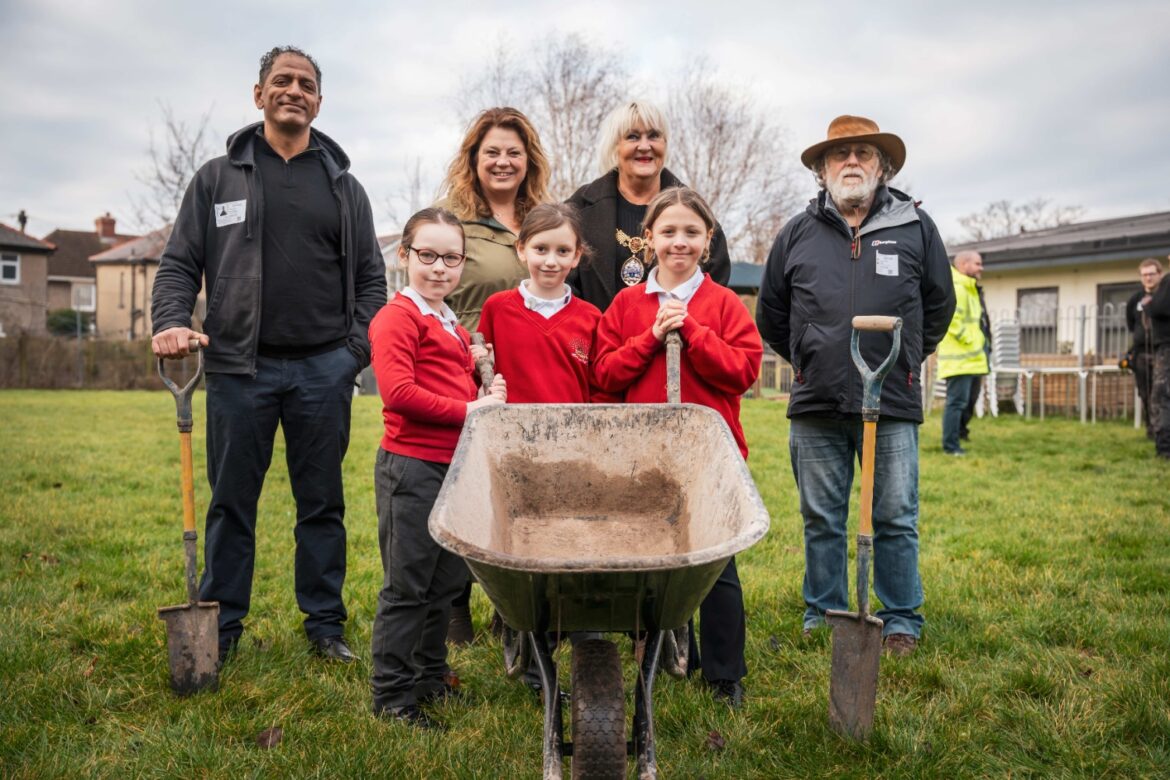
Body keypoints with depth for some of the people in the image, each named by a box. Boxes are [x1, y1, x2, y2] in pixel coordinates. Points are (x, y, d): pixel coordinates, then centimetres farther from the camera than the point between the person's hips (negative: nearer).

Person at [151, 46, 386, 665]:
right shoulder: (218, 177, 9)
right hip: (239, 366, -1)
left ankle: (325, 623, 20)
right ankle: (220, 626, 20)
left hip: (323, 370, 1)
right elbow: (180, 264, 7)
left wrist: (358, 350, -1)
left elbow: (370, 278, 12)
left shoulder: (343, 185, 12)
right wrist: (171, 321, -12)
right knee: (231, 503, 6)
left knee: (322, 503, 8)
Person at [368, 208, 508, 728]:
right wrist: (468, 410, -18)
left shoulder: (454, 327, 19)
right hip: (411, 466, -9)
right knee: (406, 585, 0)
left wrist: (488, 395, 6)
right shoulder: (398, 317, -9)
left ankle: (431, 676, 32)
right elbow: (397, 391, -21)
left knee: (446, 581, 17)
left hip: (455, 465, 9)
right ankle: (391, 694, 12)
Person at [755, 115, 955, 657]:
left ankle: (901, 621, 18)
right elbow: (770, 314, 17)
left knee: (896, 519, 4)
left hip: (893, 405, -1)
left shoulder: (916, 228, 7)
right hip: (816, 405, 1)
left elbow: (939, 305, 17)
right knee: (821, 519, 10)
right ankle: (823, 614, 23)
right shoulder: (797, 233, 8)